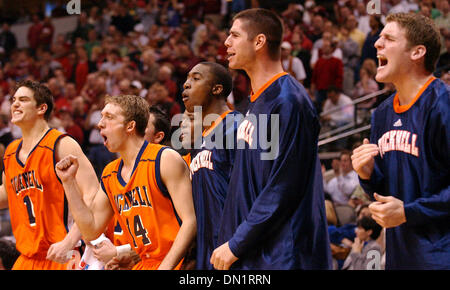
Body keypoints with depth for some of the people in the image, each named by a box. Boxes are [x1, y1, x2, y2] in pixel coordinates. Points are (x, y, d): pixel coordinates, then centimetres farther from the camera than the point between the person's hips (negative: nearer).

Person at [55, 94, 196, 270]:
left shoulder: (166, 160, -8)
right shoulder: (109, 175, 13)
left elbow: (190, 222, -14)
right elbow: (91, 231, 14)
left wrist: (165, 267, -22)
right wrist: (68, 181, 9)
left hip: (174, 264, -6)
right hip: (144, 265, 6)